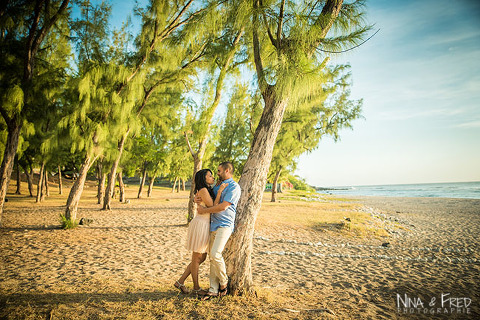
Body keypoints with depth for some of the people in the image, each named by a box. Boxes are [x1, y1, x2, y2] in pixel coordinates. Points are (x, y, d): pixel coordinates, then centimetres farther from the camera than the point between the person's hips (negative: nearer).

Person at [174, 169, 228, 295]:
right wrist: (220, 191, -16)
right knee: (196, 258, 5)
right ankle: (196, 288, 20)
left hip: (205, 226, 10)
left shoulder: (208, 190, 16)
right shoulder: (203, 190, -13)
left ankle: (180, 281, 24)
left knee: (202, 258, 16)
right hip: (200, 225, -10)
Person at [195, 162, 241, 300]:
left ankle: (224, 282, 5)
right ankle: (214, 290, 14)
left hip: (225, 225, -8)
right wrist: (198, 200, 5)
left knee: (216, 254, -18)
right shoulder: (217, 186, 21)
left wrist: (204, 210, -7)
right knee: (212, 257, 6)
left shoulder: (234, 187, -7)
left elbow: (223, 206, -15)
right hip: (213, 225, 8)